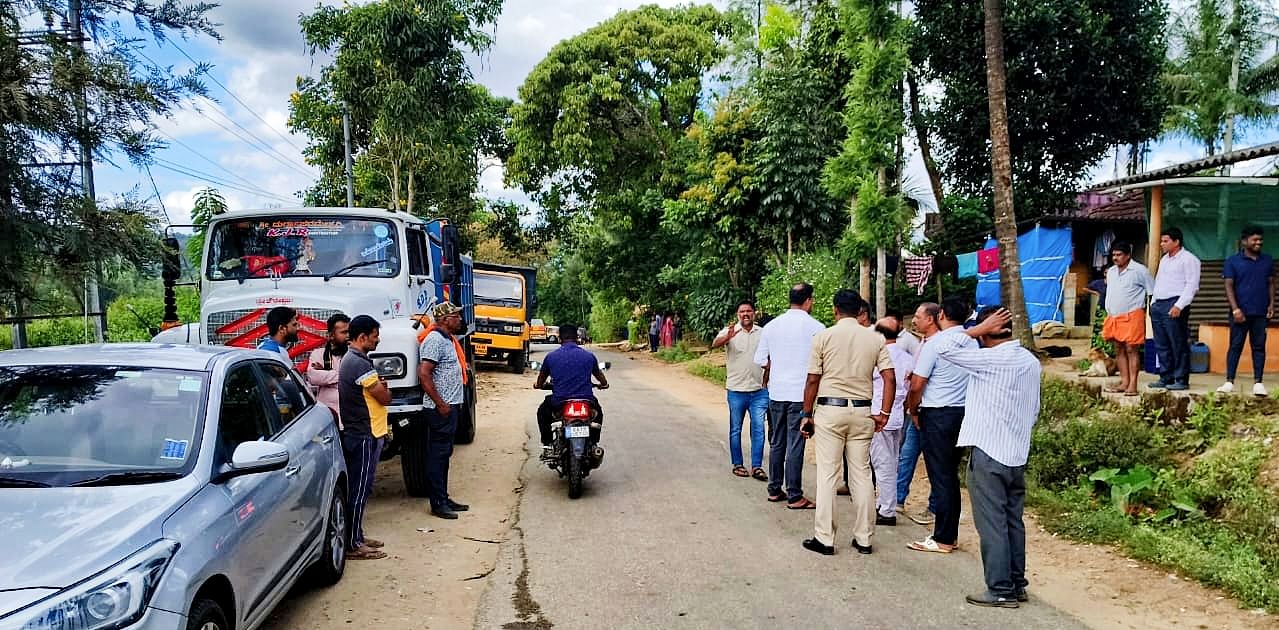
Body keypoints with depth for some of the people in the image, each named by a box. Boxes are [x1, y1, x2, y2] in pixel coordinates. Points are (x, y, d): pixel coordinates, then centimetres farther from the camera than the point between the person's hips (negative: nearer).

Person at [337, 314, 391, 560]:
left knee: (358, 487, 16)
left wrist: (378, 386, -3)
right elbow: (385, 398, -18)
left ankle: (356, 536, 24)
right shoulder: (360, 364, -20)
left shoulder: (350, 359, 14)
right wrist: (383, 388, 4)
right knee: (360, 488, -5)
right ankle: (353, 545, 0)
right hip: (364, 436, -11)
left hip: (355, 433, 11)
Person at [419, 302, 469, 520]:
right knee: (437, 455, -3)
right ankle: (437, 503, 3)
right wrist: (440, 404, -20)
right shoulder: (435, 340, -16)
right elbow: (424, 374, -23)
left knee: (444, 454, 15)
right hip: (441, 409, -10)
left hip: (449, 406, 10)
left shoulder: (446, 339, 15)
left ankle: (443, 498, 23)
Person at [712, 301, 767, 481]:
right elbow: (715, 344, -23)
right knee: (735, 429, 8)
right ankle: (737, 464, 19)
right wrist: (728, 337, -42)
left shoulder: (762, 333, 6)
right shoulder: (730, 331, -4)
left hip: (759, 390, 2)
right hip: (736, 390, -2)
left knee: (758, 428, 0)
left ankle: (757, 466, 6)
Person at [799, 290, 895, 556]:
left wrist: (807, 415, 5)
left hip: (829, 409, -3)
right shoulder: (875, 339, 5)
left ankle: (824, 539, 6)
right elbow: (889, 377, -2)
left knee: (827, 475, 2)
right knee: (862, 474, 10)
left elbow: (812, 380, -3)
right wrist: (884, 413, 4)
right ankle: (863, 538, 16)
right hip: (862, 411, 3)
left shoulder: (824, 337, -3)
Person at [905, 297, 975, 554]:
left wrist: (913, 410, 3)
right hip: (964, 413, 7)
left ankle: (943, 539, 4)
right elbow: (976, 381, 14)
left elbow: (917, 385, -14)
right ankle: (950, 533, 21)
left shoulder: (934, 343, -13)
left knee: (940, 477, -1)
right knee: (951, 475, 14)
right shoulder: (973, 343, 7)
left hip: (937, 414, -7)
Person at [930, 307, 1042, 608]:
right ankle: (1017, 584, 22)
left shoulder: (992, 359, -17)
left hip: (988, 453, -8)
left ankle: (1001, 590, 4)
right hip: (1018, 454, 8)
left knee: (992, 523, -1)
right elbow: (1034, 411, 16)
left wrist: (979, 328, -12)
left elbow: (944, 349, -16)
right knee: (1013, 521, 14)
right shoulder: (1031, 361, 8)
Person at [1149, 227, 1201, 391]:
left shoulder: (1188, 259, -4)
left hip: (1174, 306, -8)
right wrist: (1153, 303, 16)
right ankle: (1165, 378, 15)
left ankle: (1181, 380, -3)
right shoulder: (1164, 260, 21)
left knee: (1179, 345, -6)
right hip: (1158, 305, 8)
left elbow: (1192, 285, -12)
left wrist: (1179, 306, -19)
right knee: (1161, 345, 9)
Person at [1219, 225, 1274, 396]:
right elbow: (1229, 286, -3)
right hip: (1240, 312, -3)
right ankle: (1229, 382, 2)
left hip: (1261, 312, 3)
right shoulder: (1233, 261, 1)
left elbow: (1271, 283, 13)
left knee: (1259, 347, 4)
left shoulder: (1267, 260, 10)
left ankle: (1258, 382, 8)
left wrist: (1271, 304, 1)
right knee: (1235, 346, 0)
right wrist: (1235, 309, -11)